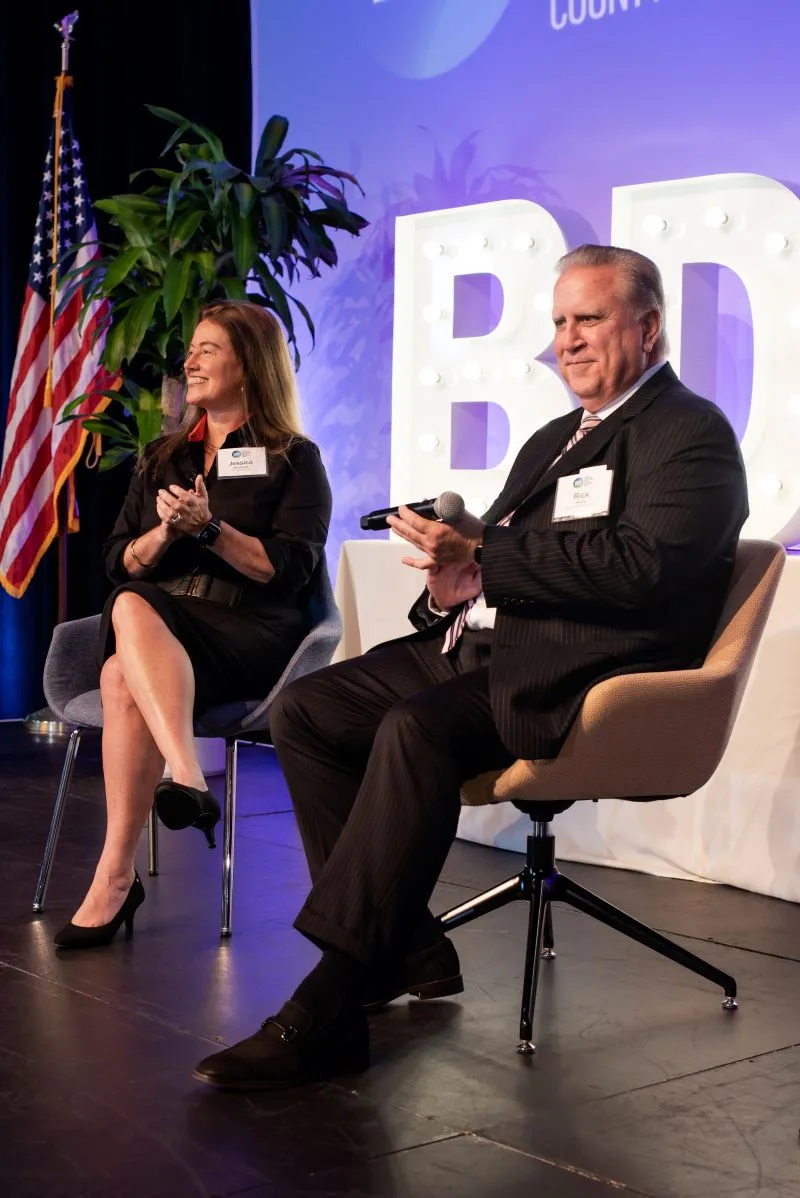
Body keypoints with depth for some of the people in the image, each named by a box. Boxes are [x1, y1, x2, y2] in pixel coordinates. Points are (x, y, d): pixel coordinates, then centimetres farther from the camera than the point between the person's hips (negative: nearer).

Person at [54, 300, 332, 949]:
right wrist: (165, 532, -2)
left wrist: (209, 527, -11)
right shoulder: (162, 459, 26)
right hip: (157, 628, 4)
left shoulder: (294, 459, 11)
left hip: (248, 636, -4)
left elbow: (288, 569, -2)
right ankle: (189, 779, -48)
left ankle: (115, 877, -41)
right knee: (130, 608, -36)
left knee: (124, 679, -36)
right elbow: (120, 562, 18)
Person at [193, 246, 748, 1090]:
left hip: (577, 674, -9)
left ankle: (324, 1013, -29)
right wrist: (452, 580, -6)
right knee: (303, 710, -3)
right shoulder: (554, 440, 25)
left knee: (416, 729, -34)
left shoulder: (690, 433, -3)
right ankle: (408, 953, -2)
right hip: (480, 644, 10)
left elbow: (641, 567, -19)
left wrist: (481, 559, -18)